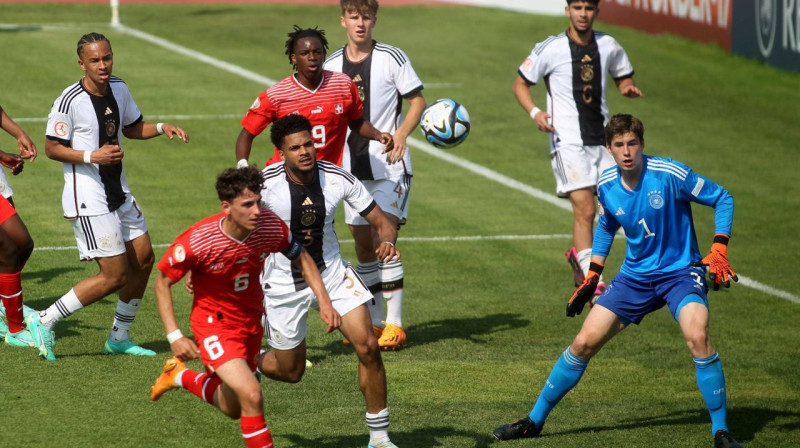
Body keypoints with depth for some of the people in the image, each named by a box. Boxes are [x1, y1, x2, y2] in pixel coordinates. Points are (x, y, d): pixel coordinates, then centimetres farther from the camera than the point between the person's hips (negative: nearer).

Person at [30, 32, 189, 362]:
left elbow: (132, 127, 21)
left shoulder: (119, 88, 5)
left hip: (119, 194, 9)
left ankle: (119, 338, 26)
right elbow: (52, 148, -13)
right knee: (114, 276, -9)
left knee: (143, 259, 11)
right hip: (88, 200, -8)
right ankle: (45, 322, 2)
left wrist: (161, 128, 3)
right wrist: (92, 156, -24)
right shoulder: (70, 101, -18)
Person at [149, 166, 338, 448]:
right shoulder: (197, 241, -29)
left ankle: (182, 376, 47)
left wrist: (324, 302, -7)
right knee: (251, 394, -26)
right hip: (214, 322, -5)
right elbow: (162, 282, -14)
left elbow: (301, 259, 2)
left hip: (251, 320, 5)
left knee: (234, 409, 20)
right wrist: (174, 337, -20)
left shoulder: (271, 226, -19)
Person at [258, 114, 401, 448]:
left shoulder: (338, 179, -15)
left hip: (332, 274, 2)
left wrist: (387, 241, -29)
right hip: (284, 283, -2)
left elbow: (381, 222, -6)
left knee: (368, 347, -14)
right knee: (290, 371, 9)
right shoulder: (265, 183, -21)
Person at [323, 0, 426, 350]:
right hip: (352, 168, 5)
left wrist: (402, 133, -18)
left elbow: (418, 99, -2)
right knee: (363, 244, 7)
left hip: (389, 165, -5)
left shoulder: (392, 58, -6)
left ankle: (395, 324, -8)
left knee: (383, 239, -13)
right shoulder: (331, 66, 6)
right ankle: (374, 322, 18)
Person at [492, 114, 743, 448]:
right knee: (584, 342, 0)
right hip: (635, 276, 4)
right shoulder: (606, 186, -4)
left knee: (697, 336, -31)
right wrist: (591, 277, 16)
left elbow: (722, 199, -7)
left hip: (681, 271, -4)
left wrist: (718, 252, -17)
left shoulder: (670, 175, -19)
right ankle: (534, 421, 17)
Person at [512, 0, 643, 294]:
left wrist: (629, 89, -3)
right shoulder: (551, 49, -5)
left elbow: (623, 79, 22)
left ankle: (579, 254, 29)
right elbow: (520, 85, 2)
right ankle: (592, 282, -9)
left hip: (601, 139, 5)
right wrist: (535, 112, -16)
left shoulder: (608, 46, 7)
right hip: (567, 141, -5)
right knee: (585, 209, -14)